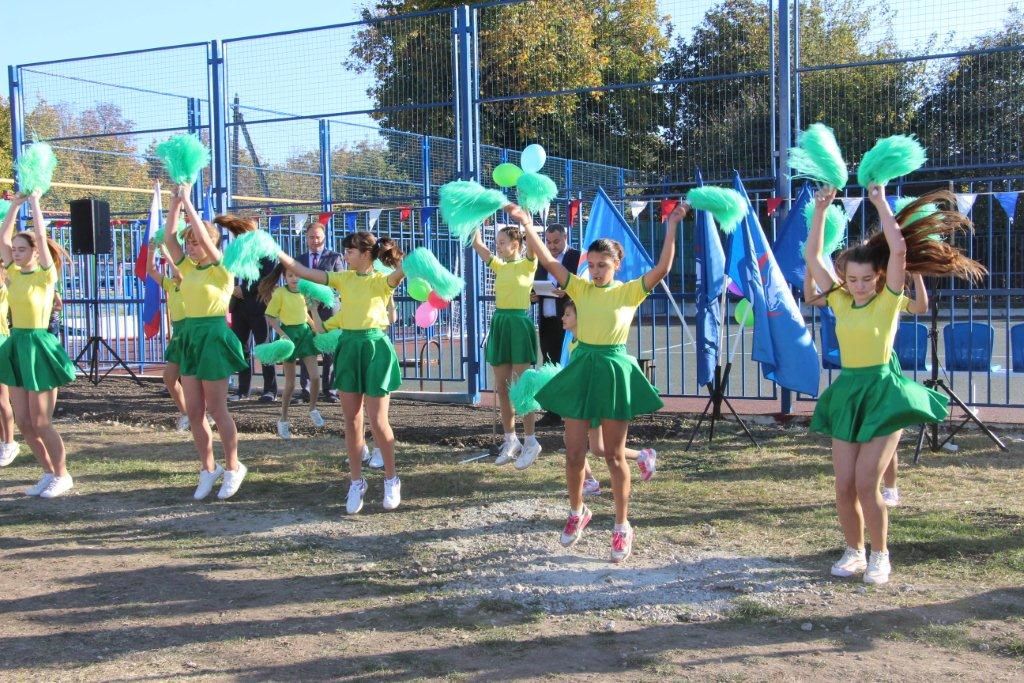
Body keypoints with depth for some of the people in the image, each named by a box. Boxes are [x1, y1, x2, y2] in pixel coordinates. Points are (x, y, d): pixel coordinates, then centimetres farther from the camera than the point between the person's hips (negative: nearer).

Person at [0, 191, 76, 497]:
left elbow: (41, 236, -13)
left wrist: (34, 202, -5)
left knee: (40, 422, -2)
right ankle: (49, 473, 21)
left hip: (38, 346, -7)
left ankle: (62, 475, 14)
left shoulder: (46, 275, -7)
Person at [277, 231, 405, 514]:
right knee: (351, 420, 7)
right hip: (348, 347, 5)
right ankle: (356, 482, 18)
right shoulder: (343, 278, 10)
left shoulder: (381, 280, -5)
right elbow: (304, 272, 6)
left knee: (378, 421, -2)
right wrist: (275, 251, 0)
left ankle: (391, 479, 16)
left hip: (375, 348, -5)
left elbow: (402, 270, -27)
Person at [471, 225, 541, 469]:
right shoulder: (499, 266, 13)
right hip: (499, 324, 7)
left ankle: (531, 442, 2)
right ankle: (510, 440, 16)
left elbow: (534, 244, -22)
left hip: (519, 324, -7)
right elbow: (476, 244, 10)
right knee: (502, 388, 7)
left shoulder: (527, 265, -3)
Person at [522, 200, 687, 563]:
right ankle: (577, 512, 31)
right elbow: (548, 261, -3)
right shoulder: (580, 288, 4)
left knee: (614, 455, 5)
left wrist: (672, 226, -19)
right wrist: (527, 225, -10)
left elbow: (662, 268, -15)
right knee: (574, 453, 6)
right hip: (582, 369, 3)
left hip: (614, 371, -2)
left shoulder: (630, 291, -2)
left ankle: (622, 526, 18)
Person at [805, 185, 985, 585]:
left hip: (882, 394, -5)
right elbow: (812, 256, 8)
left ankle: (880, 556, 9)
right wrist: (821, 210, 5)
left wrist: (881, 203, -10)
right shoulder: (840, 302, 7)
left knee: (866, 484, -10)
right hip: (846, 394, 5)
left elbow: (899, 248, -17)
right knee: (844, 487, 3)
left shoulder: (888, 300, -5)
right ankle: (854, 551, 22)